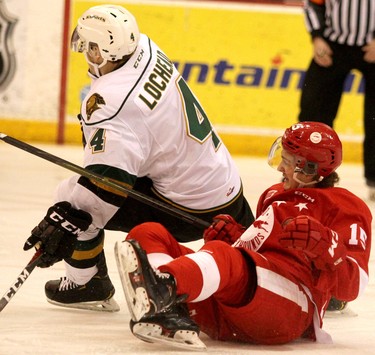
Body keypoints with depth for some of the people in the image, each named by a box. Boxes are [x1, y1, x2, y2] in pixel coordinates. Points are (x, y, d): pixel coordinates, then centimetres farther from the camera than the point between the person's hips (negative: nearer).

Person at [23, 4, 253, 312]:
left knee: (72, 196, 0)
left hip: (187, 210, -8)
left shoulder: (112, 103, -25)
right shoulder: (148, 50, -1)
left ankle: (86, 285, 16)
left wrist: (62, 223, -31)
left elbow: (104, 183, -31)